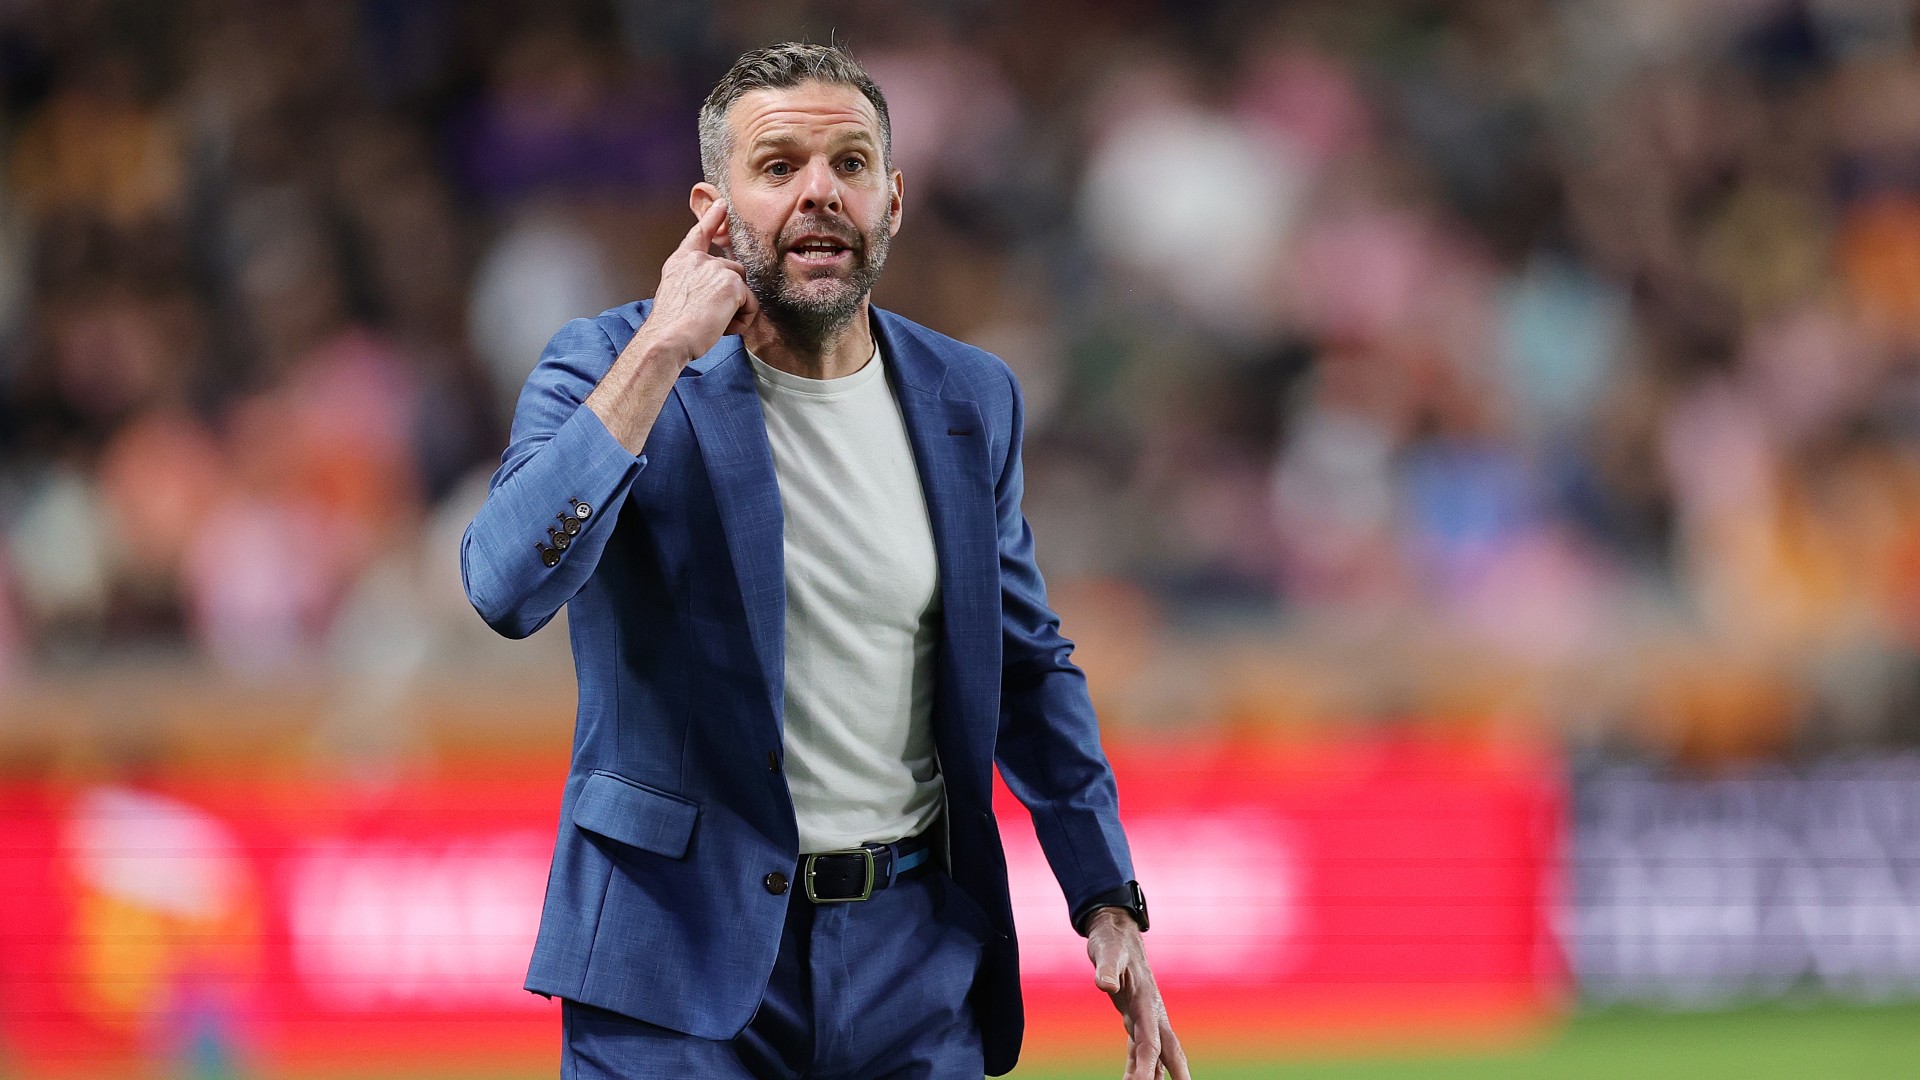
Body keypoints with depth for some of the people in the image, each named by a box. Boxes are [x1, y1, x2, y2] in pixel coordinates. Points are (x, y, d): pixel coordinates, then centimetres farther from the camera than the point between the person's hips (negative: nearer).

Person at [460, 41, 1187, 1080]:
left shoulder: (968, 399, 7)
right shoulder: (606, 366, -5)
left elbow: (1028, 664, 16)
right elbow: (507, 590, -22)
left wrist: (1108, 903, 8)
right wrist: (660, 356, -22)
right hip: (681, 959, -3)